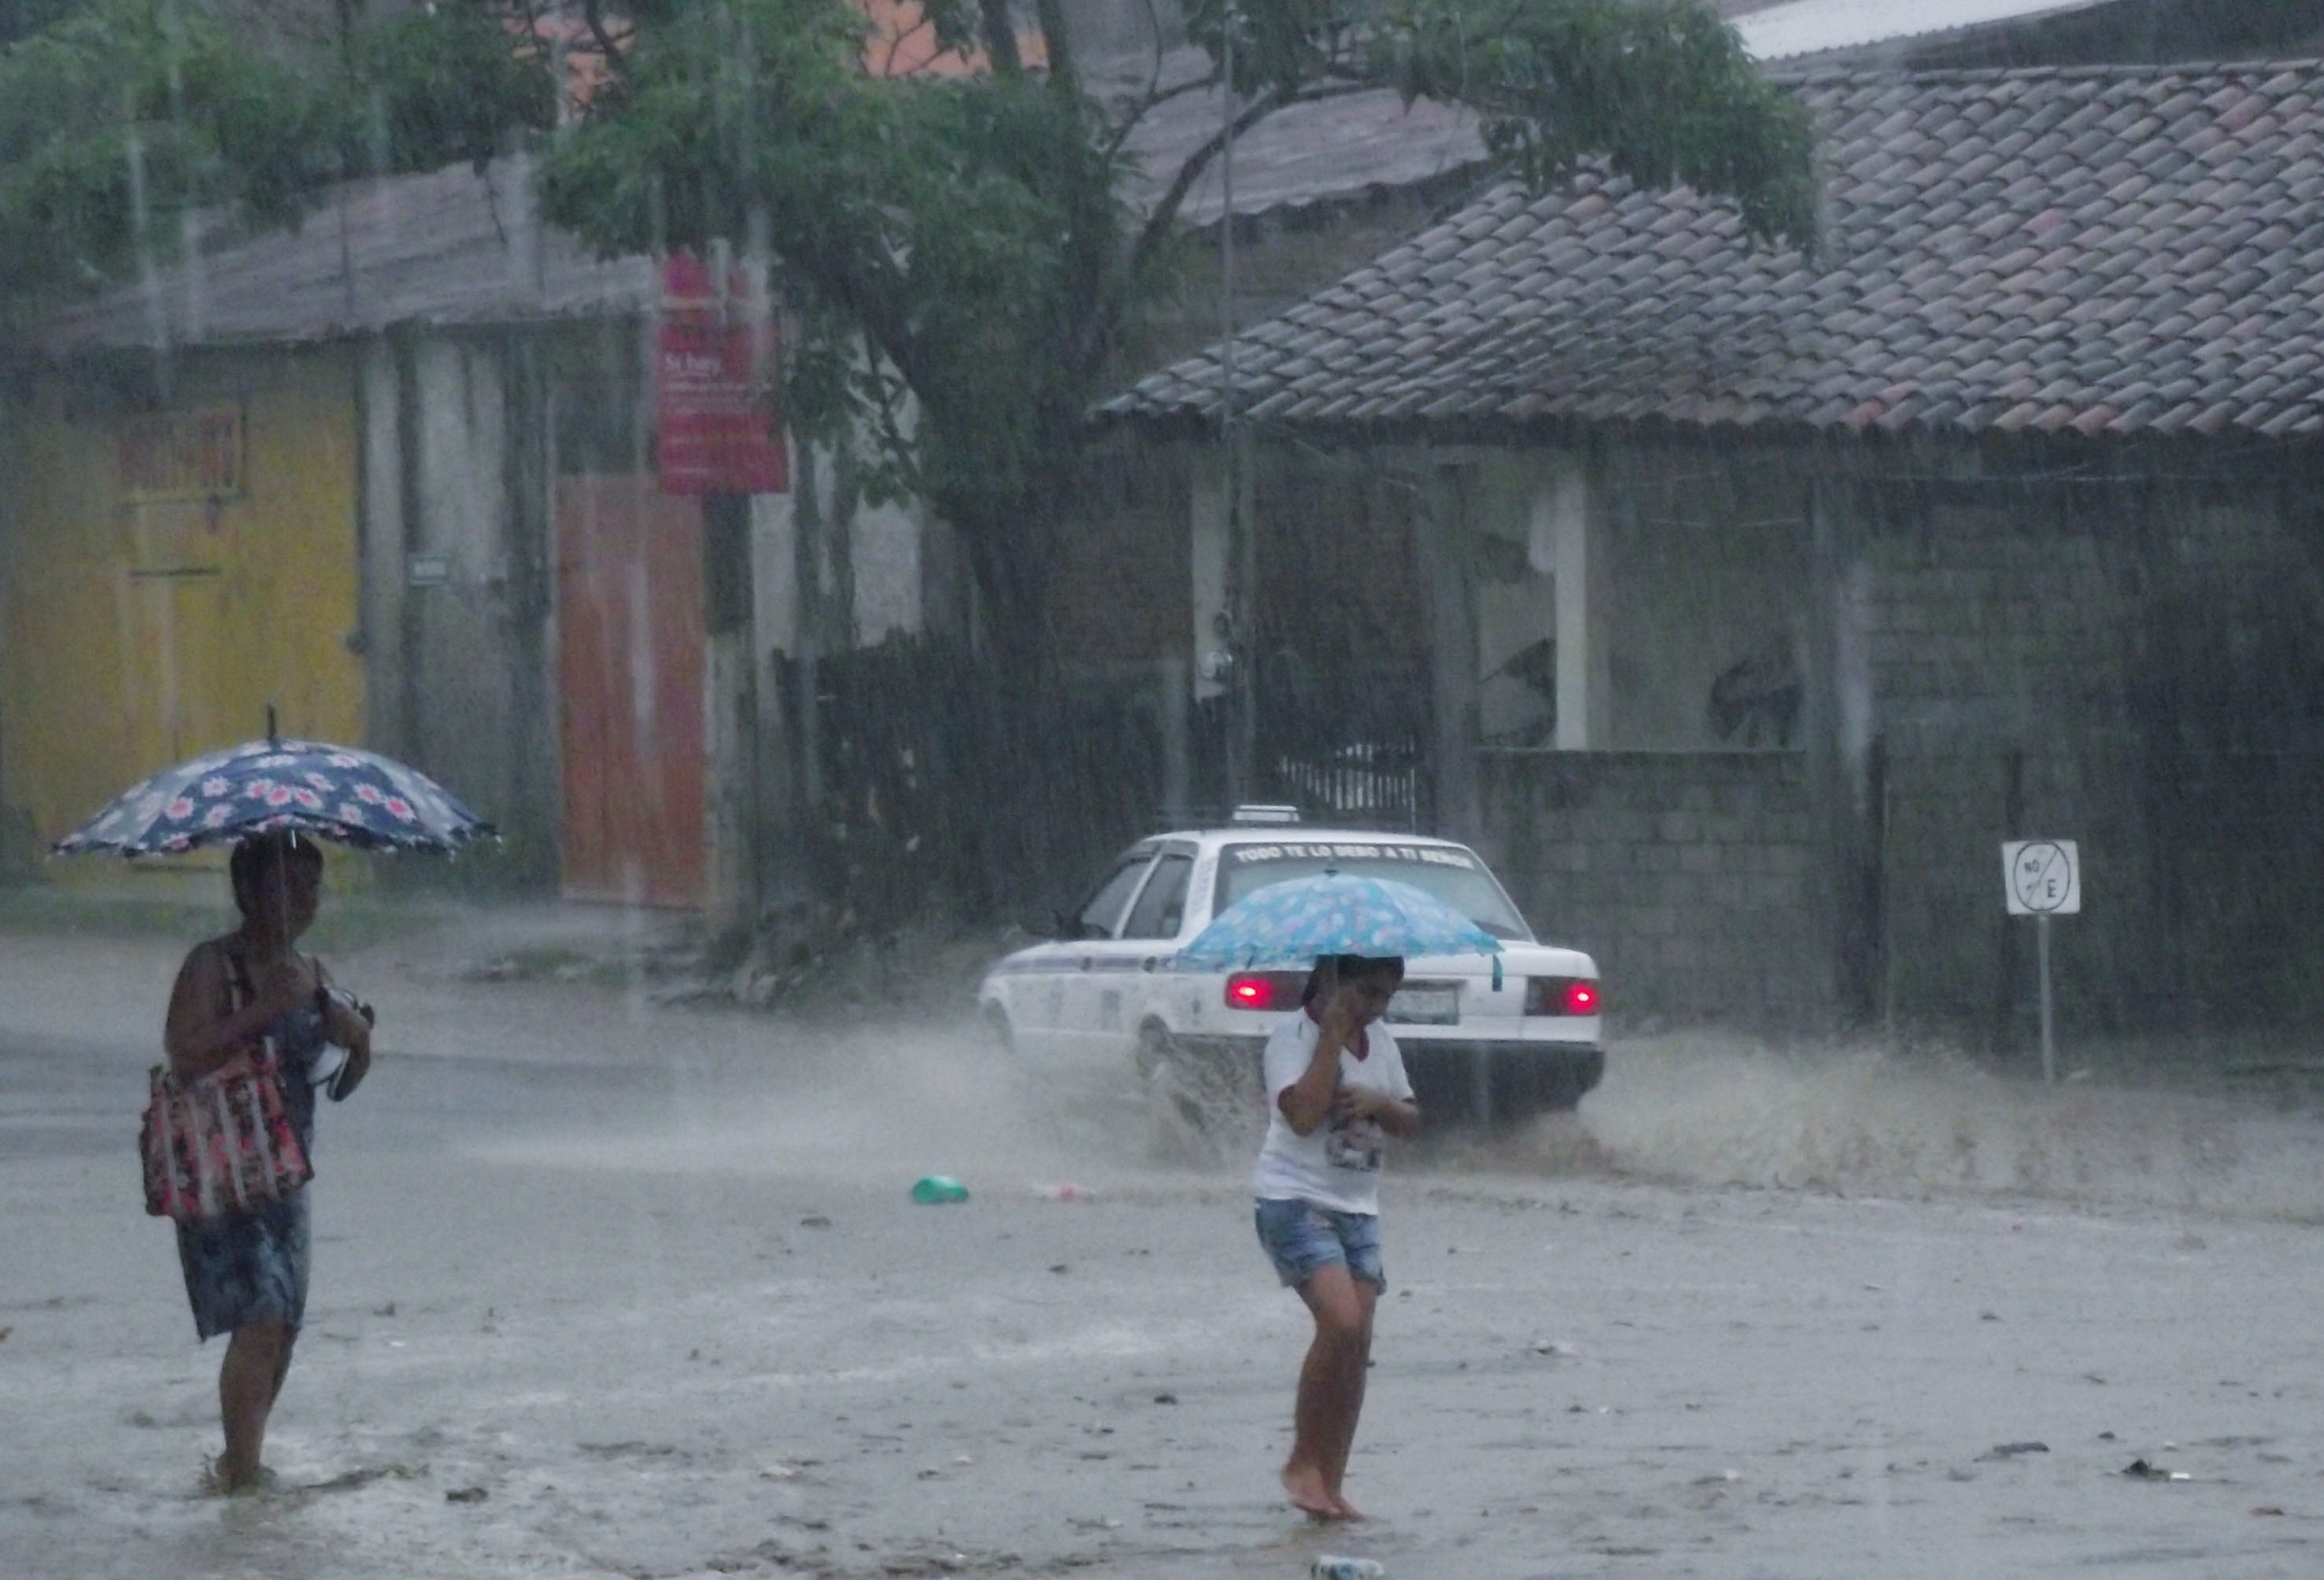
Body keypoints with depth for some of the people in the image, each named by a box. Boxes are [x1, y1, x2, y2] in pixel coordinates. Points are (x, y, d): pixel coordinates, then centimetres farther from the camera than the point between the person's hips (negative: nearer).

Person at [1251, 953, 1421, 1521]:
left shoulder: (1379, 1042, 13)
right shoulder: (1293, 1038, -9)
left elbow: (1410, 1121, 16)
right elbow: (1303, 1114, -24)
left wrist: (1378, 1103, -7)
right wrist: (1333, 1037, -19)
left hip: (1357, 1206, 7)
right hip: (1296, 1201, -7)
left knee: (1356, 1346, 0)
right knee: (1342, 1322, -23)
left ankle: (1330, 1486, 6)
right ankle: (1302, 1464, -10)